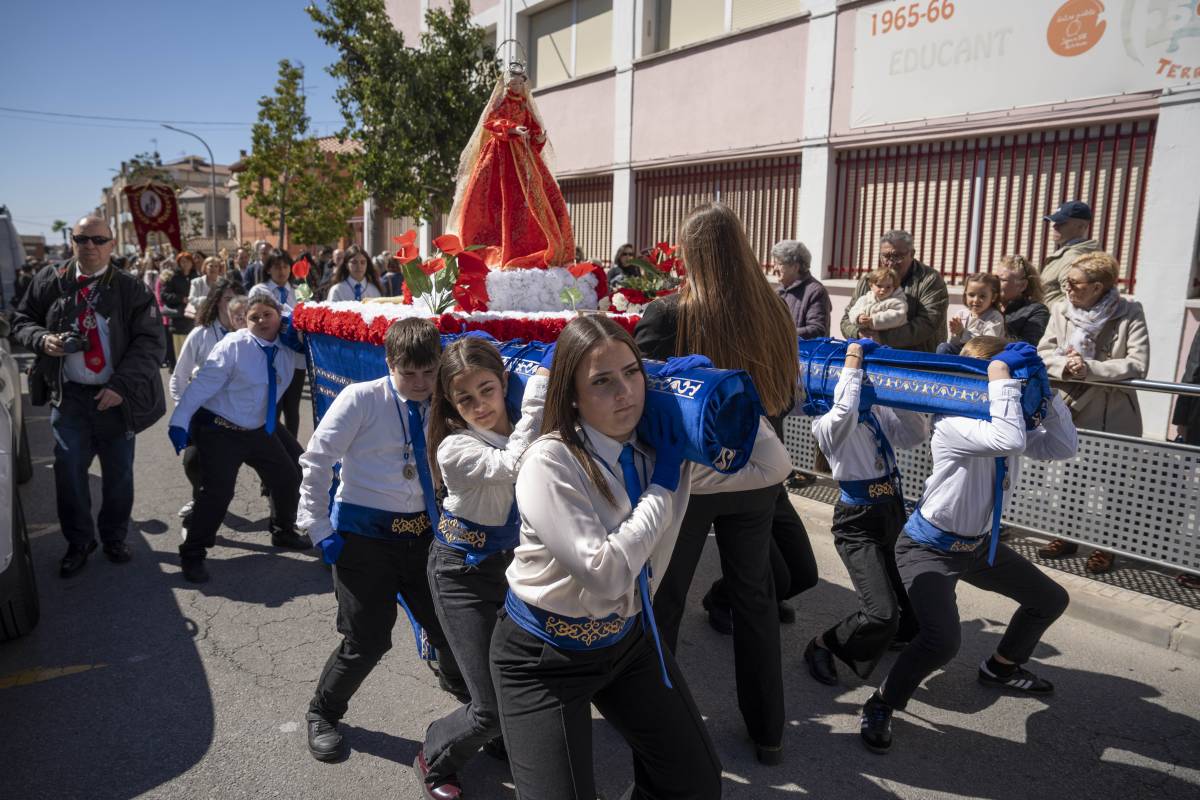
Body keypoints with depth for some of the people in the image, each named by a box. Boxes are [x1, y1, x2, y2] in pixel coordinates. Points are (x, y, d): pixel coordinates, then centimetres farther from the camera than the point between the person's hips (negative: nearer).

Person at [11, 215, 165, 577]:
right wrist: (42, 338, -11)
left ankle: (114, 538, 28)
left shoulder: (131, 289, -4)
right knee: (69, 470, 1)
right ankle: (78, 541, 21)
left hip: (116, 396, -1)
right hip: (69, 395, 1)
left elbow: (150, 343, -8)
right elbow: (21, 320, 13)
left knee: (119, 472, 8)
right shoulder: (50, 280, 3)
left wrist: (122, 386, -18)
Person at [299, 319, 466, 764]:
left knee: (448, 626, 12)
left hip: (422, 533, 4)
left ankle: (459, 685, 46)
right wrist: (318, 530, -8)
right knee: (367, 641, 0)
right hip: (363, 535, -4)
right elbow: (316, 462, -7)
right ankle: (323, 713, 31)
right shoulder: (362, 400, -10)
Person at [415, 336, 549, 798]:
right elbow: (513, 466, -39)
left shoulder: (521, 429, -5)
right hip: (463, 574, -5)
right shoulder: (454, 447, -23)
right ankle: (436, 759, 28)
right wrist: (538, 394, -39)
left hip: (513, 561, 5)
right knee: (492, 708, -4)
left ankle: (504, 739, 43)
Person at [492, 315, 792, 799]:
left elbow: (772, 467, -3)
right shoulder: (550, 463, -25)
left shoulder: (664, 444, -8)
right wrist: (663, 486, -24)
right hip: (545, 654, -5)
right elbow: (604, 577, -32)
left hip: (630, 636, 6)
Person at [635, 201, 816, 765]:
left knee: (663, 599, 14)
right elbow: (784, 399, 7)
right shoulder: (774, 314, -3)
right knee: (755, 598, 19)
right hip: (755, 475, 4)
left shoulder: (668, 314, -17)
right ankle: (767, 732, 32)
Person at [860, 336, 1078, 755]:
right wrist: (1000, 373, -37)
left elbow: (1063, 447, -2)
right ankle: (881, 705, -2)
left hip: (979, 544, 9)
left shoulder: (1005, 420, 0)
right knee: (942, 641, -29)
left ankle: (1002, 667, 46)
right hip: (930, 548, -9)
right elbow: (1009, 441, -45)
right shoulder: (953, 423, -28)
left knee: (1051, 599, 21)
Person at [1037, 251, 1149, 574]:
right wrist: (1065, 365, -20)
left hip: (1111, 414, -3)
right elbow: (1043, 353, 1)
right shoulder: (1062, 310, 0)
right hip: (1068, 408, 3)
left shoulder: (1129, 314, -8)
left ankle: (1105, 546, 21)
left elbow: (1138, 365, -16)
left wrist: (1089, 368, -24)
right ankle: (1066, 536, 29)